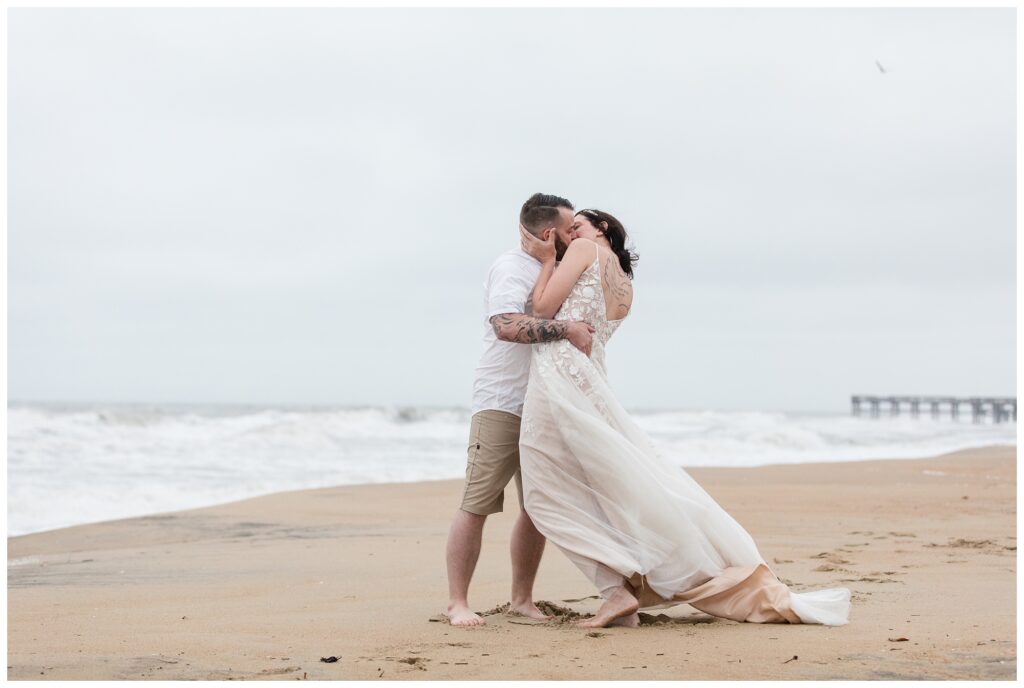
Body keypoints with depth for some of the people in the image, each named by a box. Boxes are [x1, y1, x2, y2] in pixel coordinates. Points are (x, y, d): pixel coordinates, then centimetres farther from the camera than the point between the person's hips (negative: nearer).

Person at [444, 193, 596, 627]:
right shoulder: (511, 268, -10)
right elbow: (506, 326, -28)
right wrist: (566, 330, -28)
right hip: (501, 407, -8)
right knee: (476, 505, -8)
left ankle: (522, 599, 16)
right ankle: (457, 603, -6)